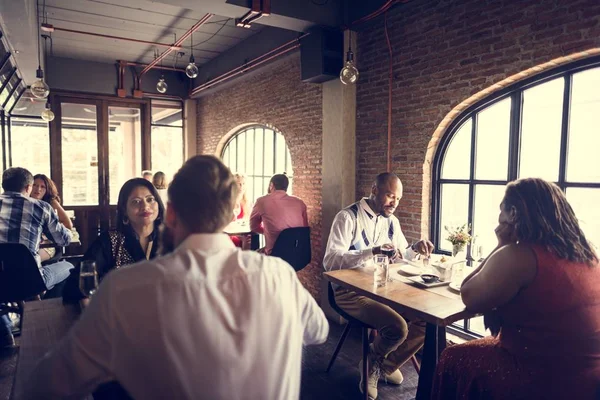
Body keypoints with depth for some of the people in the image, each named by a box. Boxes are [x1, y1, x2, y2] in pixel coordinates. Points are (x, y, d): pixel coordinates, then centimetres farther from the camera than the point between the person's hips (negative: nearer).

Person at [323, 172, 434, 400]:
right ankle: (372, 363, 8)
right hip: (352, 292, -7)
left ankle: (387, 365, 13)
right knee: (397, 328, -27)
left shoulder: (391, 221, 10)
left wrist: (416, 248, -2)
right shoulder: (348, 217, -13)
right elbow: (330, 261, -25)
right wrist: (372, 251, -36)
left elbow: (402, 256, 22)